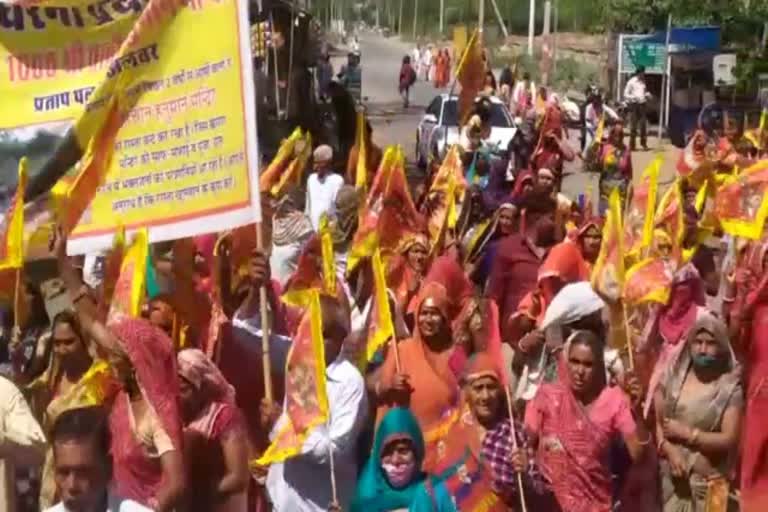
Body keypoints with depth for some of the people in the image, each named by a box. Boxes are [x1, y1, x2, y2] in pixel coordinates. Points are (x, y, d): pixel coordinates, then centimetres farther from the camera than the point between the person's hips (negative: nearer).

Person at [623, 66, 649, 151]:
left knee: (643, 125, 3)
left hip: (642, 105, 4)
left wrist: (647, 94, 3)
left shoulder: (643, 82, 13)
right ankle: (632, 145, 4)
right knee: (633, 126, -2)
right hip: (634, 104, -4)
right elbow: (626, 94, -3)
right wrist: (634, 97, -19)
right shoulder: (631, 82, -2)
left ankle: (644, 144, 11)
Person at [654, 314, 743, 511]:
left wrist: (685, 433, -11)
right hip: (672, 476, 2)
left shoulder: (731, 387, -6)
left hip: (709, 480, -2)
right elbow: (654, 420, 0)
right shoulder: (673, 376, 3)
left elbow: (729, 440, -10)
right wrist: (670, 450, -14)